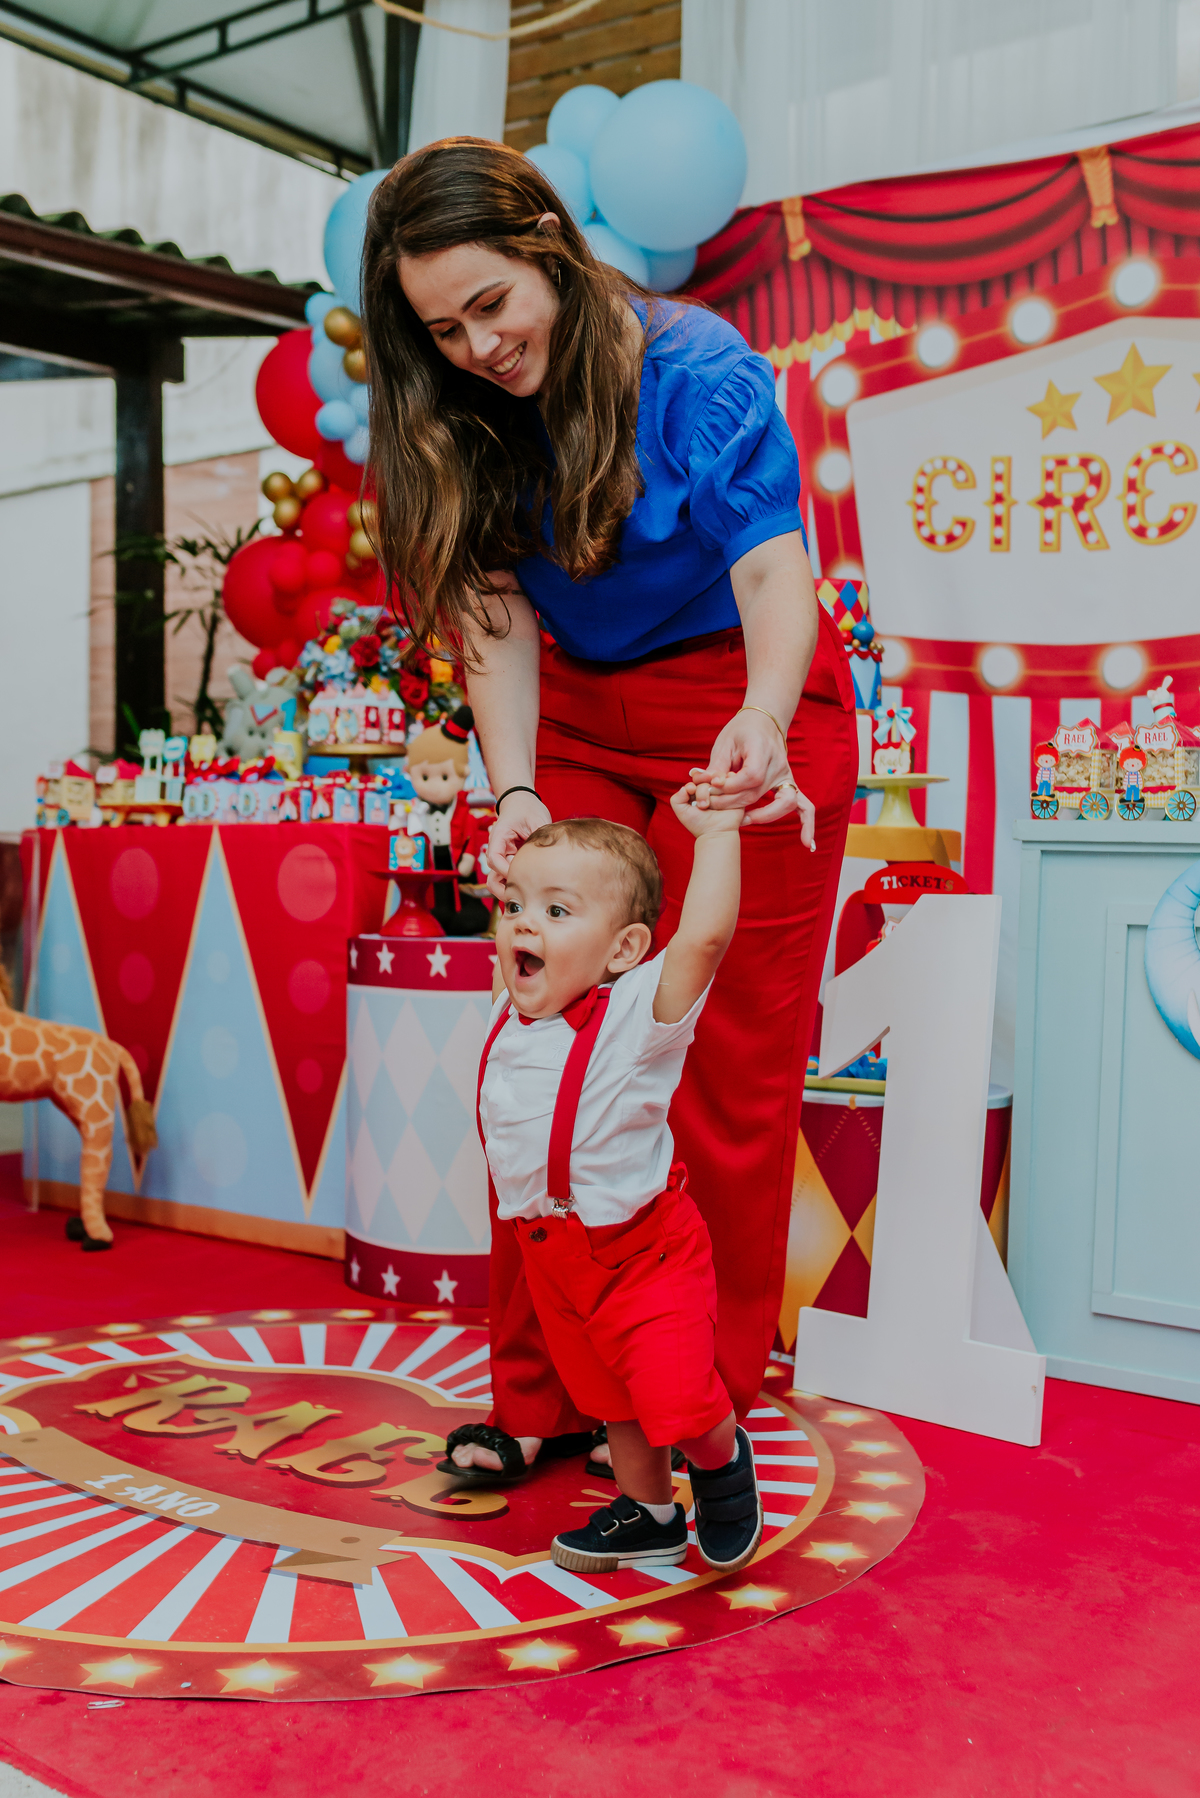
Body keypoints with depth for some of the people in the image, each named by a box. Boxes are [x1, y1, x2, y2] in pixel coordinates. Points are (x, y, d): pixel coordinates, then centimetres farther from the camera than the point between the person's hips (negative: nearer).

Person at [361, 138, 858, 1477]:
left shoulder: (697, 368, -15)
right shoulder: (462, 416, -1)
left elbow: (774, 569, -24)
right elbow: (496, 616, -7)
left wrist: (761, 724, -43)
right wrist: (515, 791, -21)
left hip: (746, 713, -4)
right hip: (581, 722, 5)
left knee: (725, 1066, -3)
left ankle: (707, 1407, 12)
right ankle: (541, 1396, 12)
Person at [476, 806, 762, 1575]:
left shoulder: (636, 1014, -22)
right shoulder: (512, 1014, -2)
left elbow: (704, 936, -38)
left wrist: (717, 832, -32)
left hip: (643, 1244, -7)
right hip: (550, 1249, 7)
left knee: (677, 1401, -12)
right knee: (609, 1397, 21)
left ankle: (723, 1462, 23)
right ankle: (650, 1515, 43)